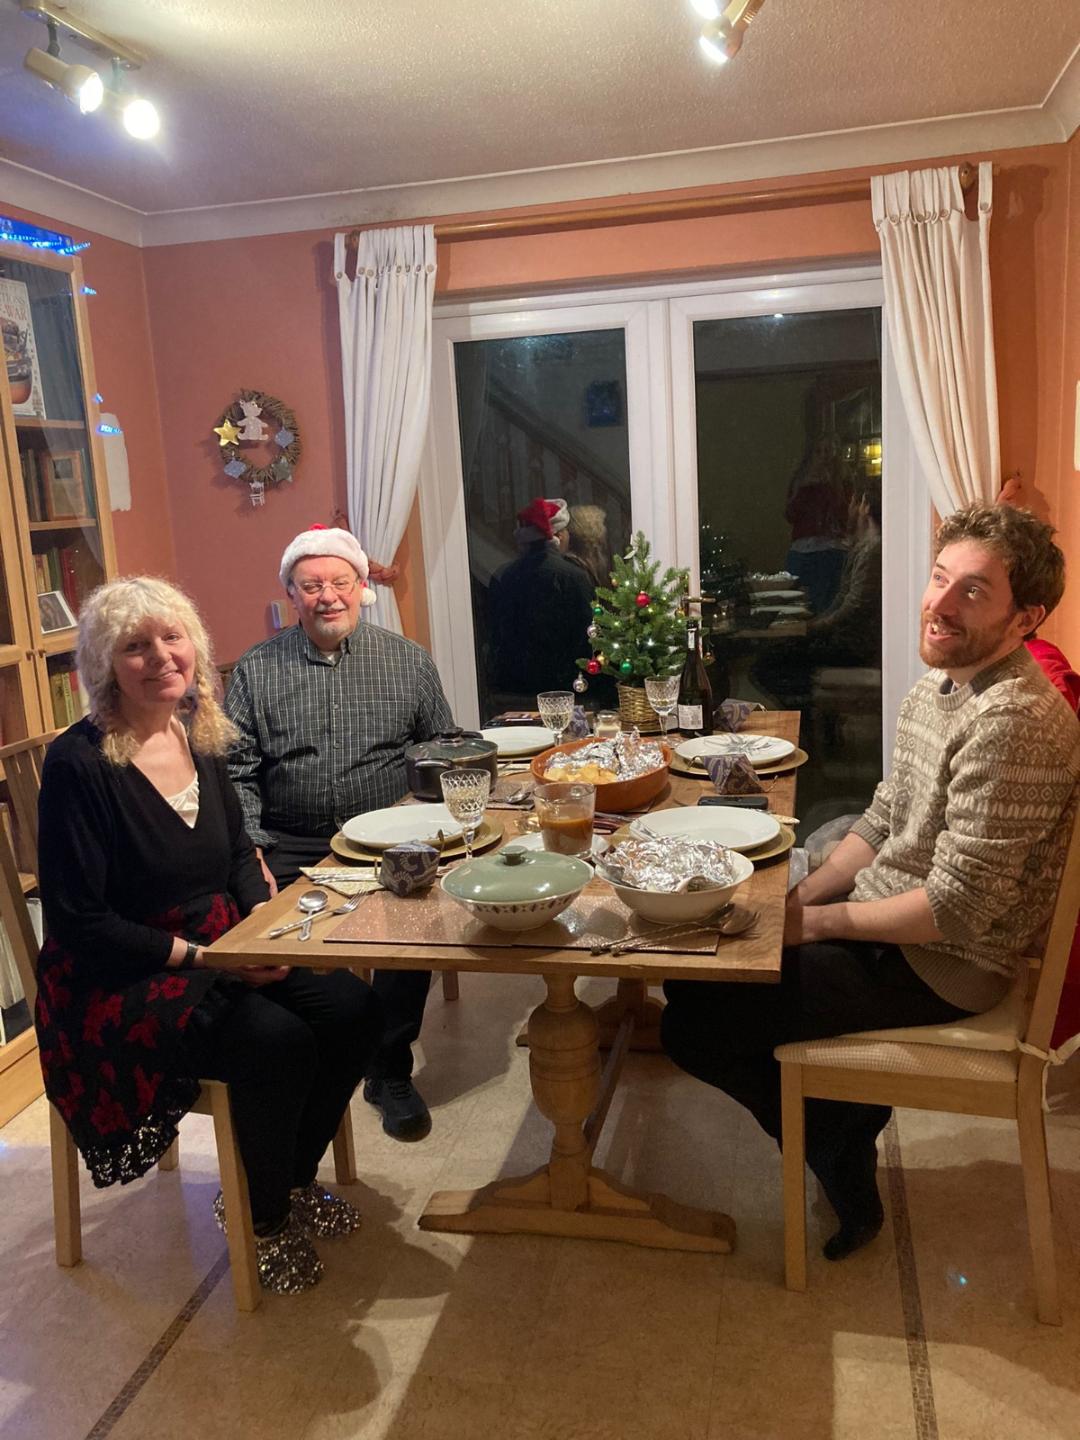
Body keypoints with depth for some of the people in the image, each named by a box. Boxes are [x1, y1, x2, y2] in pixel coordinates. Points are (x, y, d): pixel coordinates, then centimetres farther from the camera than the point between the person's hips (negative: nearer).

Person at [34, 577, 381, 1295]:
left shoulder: (199, 737, 3)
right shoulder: (78, 764, -17)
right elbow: (78, 922, -17)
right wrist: (201, 957, -21)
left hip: (223, 954, 7)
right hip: (118, 983, -7)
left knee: (353, 1008, -12)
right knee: (276, 1042, -28)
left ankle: (292, 1178, 15)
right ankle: (262, 1217, 4)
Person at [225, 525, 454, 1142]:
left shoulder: (408, 661, 8)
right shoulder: (256, 670, 8)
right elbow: (238, 773, 3)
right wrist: (250, 854, -11)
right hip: (290, 847, 1)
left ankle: (392, 1072, -2)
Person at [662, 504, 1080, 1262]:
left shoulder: (1014, 721, -25)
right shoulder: (935, 691, 6)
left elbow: (957, 909, -26)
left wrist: (819, 922, -15)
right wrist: (796, 900, -1)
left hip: (938, 969, -9)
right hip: (882, 928, 10)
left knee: (696, 1024, -10)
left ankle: (845, 1172, 14)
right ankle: (845, 1129, 18)